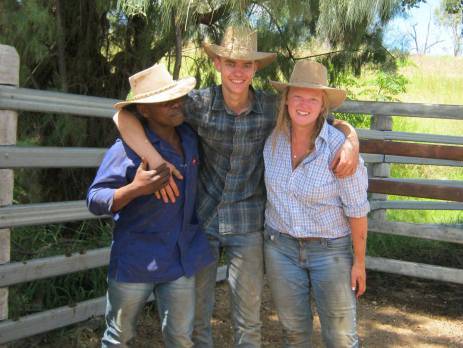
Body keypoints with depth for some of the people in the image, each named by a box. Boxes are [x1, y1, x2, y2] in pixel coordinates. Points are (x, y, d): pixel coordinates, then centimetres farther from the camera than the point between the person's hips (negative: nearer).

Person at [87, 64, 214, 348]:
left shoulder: (190, 138, 3)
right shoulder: (128, 148, -17)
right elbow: (95, 200, -18)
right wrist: (135, 189, -33)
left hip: (181, 259, 5)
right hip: (135, 260, -5)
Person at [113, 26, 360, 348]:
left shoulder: (273, 107, -9)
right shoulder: (198, 103, -12)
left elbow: (333, 123, 1)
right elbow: (124, 115, -16)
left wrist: (352, 140, -21)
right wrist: (155, 160, -30)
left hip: (247, 225, 0)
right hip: (201, 219, 0)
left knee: (248, 321, 10)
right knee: (197, 313, 14)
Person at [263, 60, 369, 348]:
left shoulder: (339, 147, -21)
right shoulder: (273, 139, -9)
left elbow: (357, 209, -12)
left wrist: (359, 262, -6)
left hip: (331, 249, -3)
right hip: (280, 245, 4)